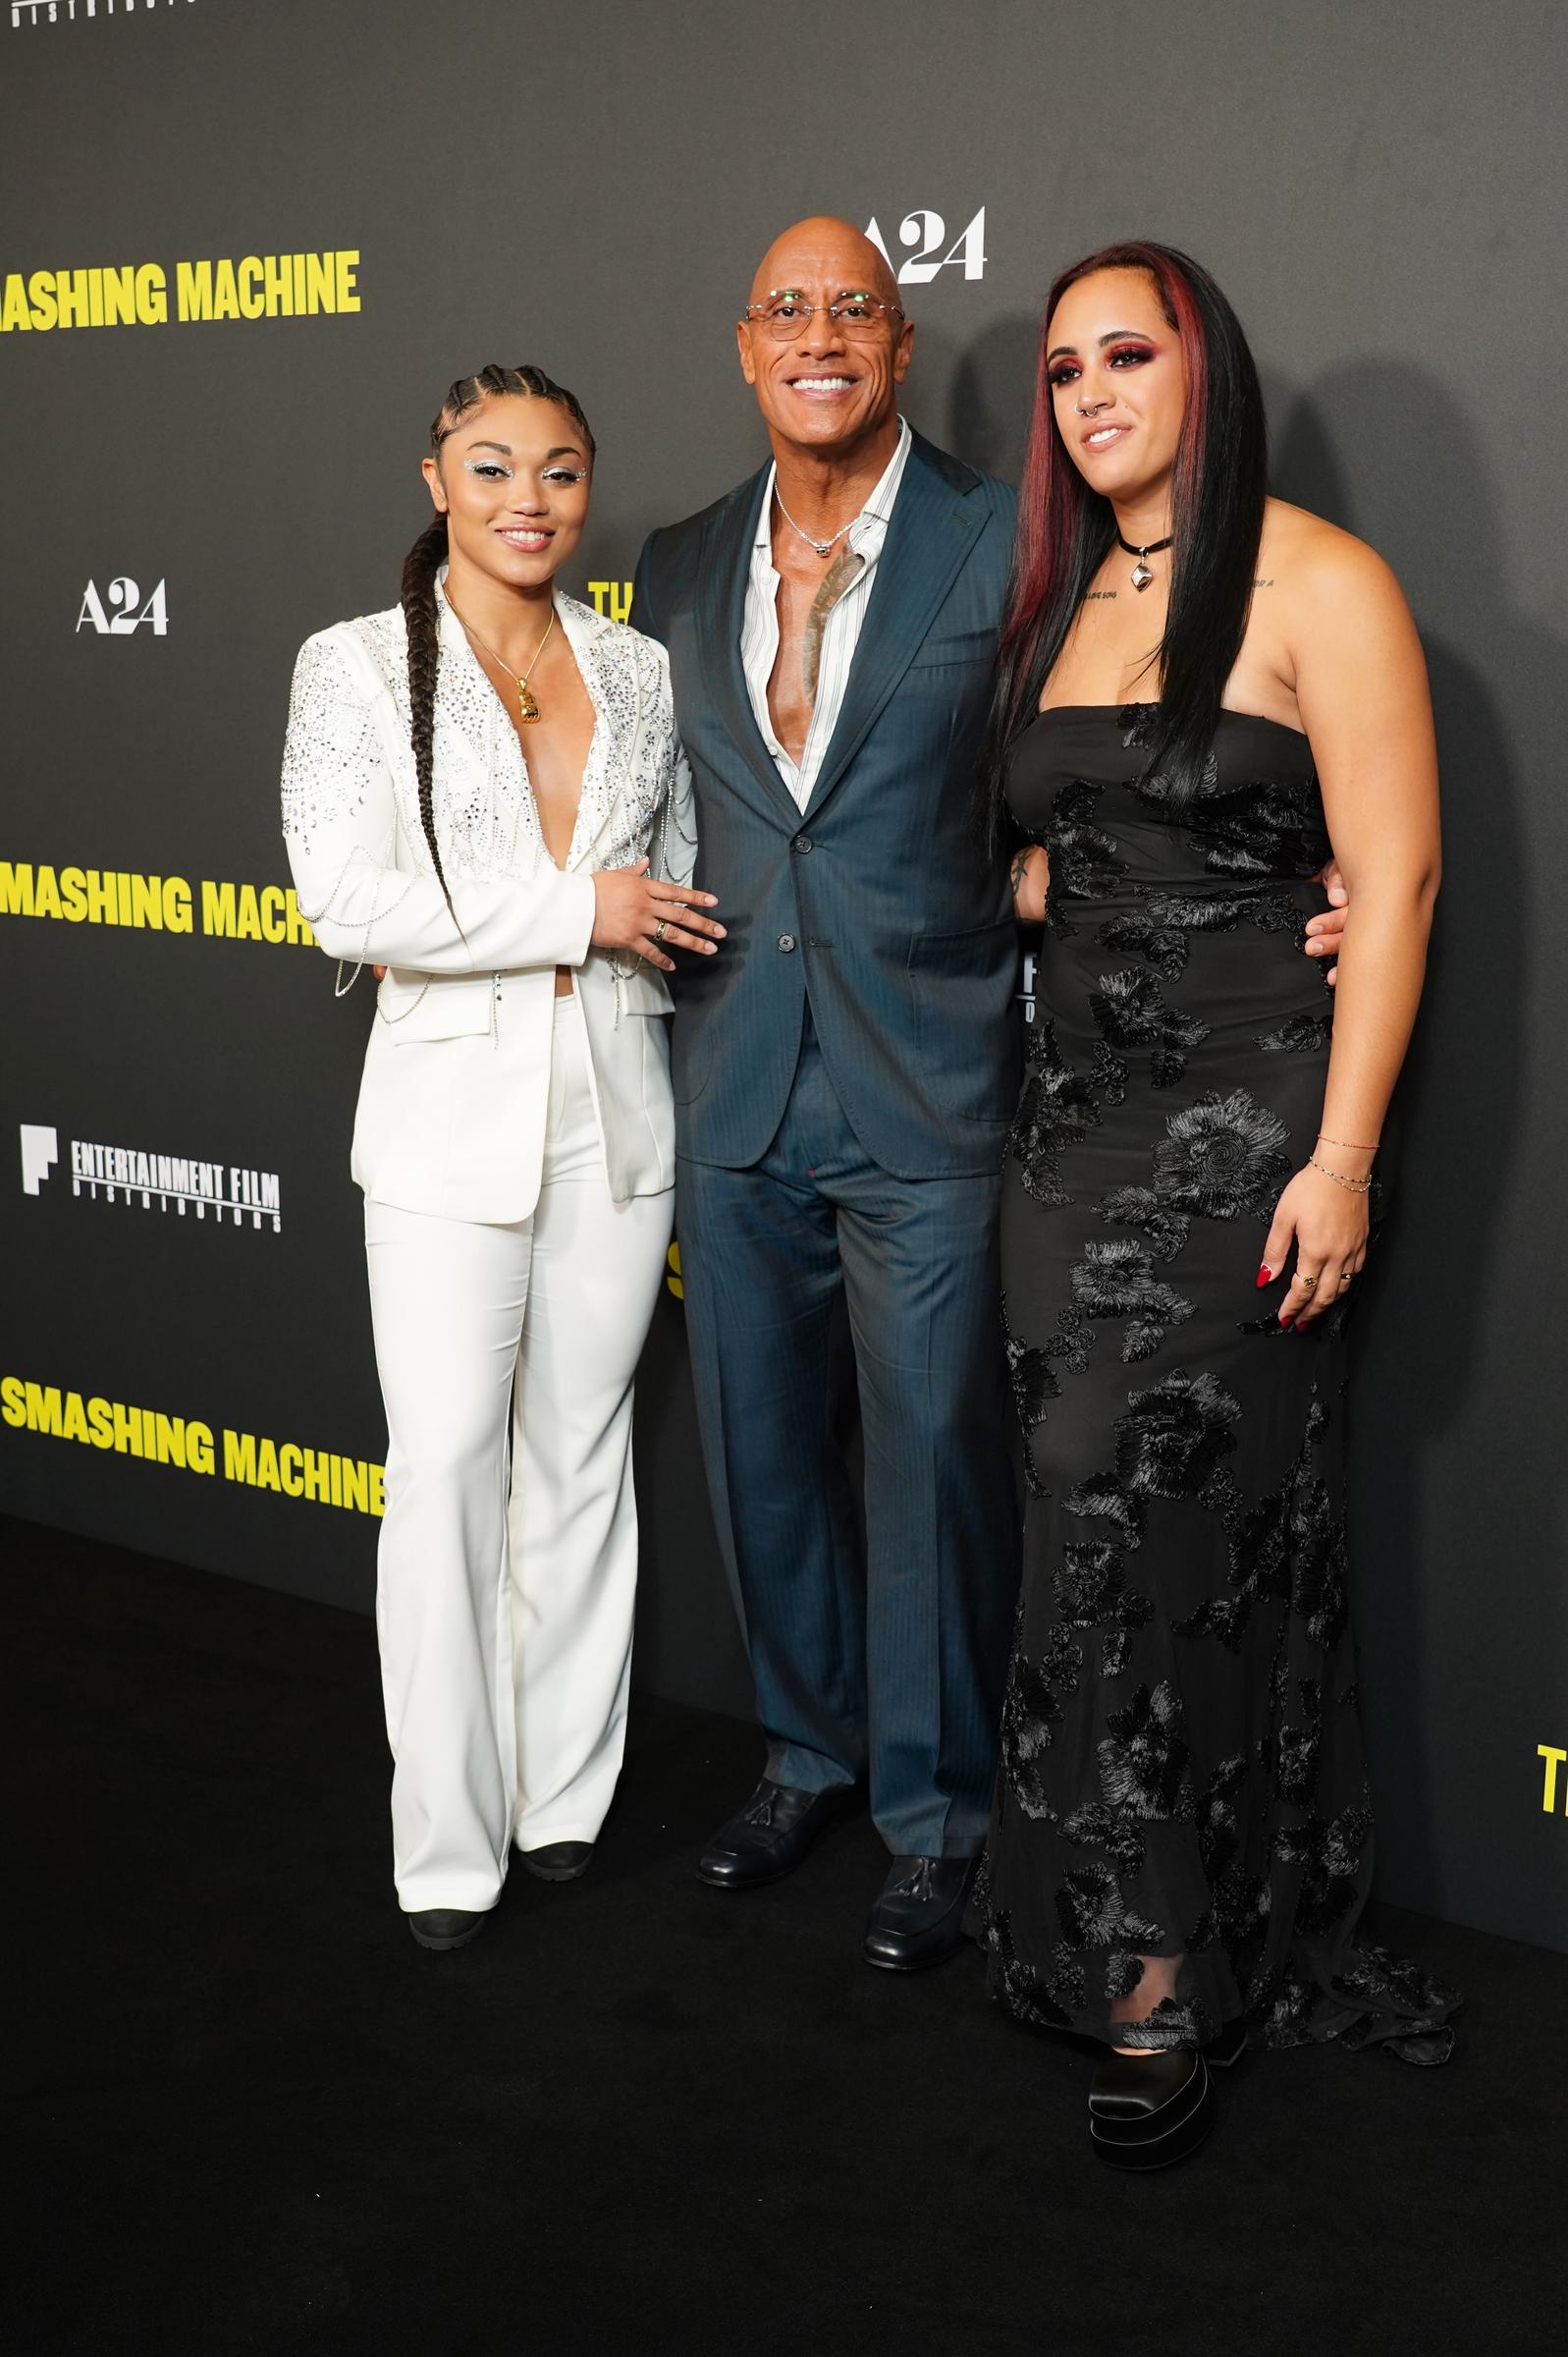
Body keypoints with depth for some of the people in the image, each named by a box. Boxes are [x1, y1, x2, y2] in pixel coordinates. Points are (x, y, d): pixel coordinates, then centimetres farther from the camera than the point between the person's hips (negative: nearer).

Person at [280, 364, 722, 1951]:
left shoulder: (638, 672, 8)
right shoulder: (357, 667, -3)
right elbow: (347, 902, -13)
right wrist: (575, 910, -14)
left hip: (616, 1112, 4)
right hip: (450, 1117, -3)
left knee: (581, 1453, 11)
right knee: (446, 1466, -3)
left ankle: (566, 1795, 25)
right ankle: (445, 1847, 8)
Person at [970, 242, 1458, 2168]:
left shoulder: (1315, 584, -7)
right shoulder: (1059, 599, 15)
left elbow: (1393, 881, -12)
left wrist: (1340, 1160, -18)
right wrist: (1047, 882, 0)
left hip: (1243, 1124, -6)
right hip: (1076, 1116, 7)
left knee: (1147, 1518, -8)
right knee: (1120, 1520, 7)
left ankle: (1165, 1980, 7)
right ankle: (1237, 1946, 21)